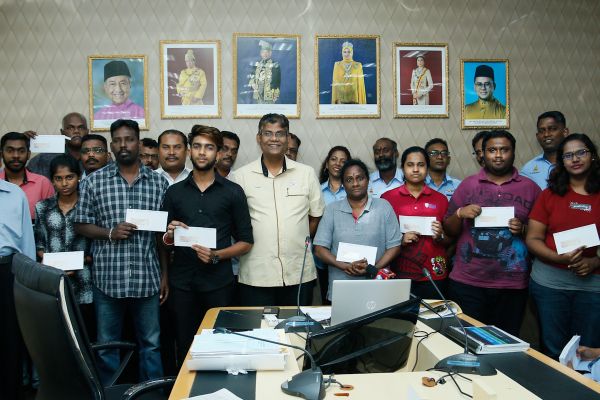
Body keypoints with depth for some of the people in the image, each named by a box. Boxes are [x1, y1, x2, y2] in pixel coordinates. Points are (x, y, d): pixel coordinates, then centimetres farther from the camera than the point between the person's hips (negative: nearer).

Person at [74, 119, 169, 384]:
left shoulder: (159, 182, 3)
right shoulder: (95, 181, 2)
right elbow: (80, 225, 4)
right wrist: (109, 233, -15)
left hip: (147, 278, 0)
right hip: (107, 278, 0)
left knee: (150, 343, 12)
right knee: (106, 345, 13)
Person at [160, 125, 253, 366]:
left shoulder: (233, 192, 3)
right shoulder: (174, 192, 9)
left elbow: (246, 242, 3)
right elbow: (164, 242, 14)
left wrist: (216, 255, -13)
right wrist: (169, 236, -8)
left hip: (218, 282, -2)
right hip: (182, 281, 2)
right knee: (184, 346, 8)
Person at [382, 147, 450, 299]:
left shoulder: (440, 199, 6)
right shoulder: (388, 198, 0)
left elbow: (449, 239, 12)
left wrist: (440, 236, -9)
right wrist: (400, 240, -13)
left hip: (434, 275, 2)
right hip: (399, 275, -1)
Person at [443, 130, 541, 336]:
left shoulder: (530, 187, 5)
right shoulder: (468, 184, 6)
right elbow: (449, 231, 8)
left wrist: (523, 229, -11)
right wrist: (460, 214, -11)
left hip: (512, 285, 0)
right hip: (466, 282, 0)